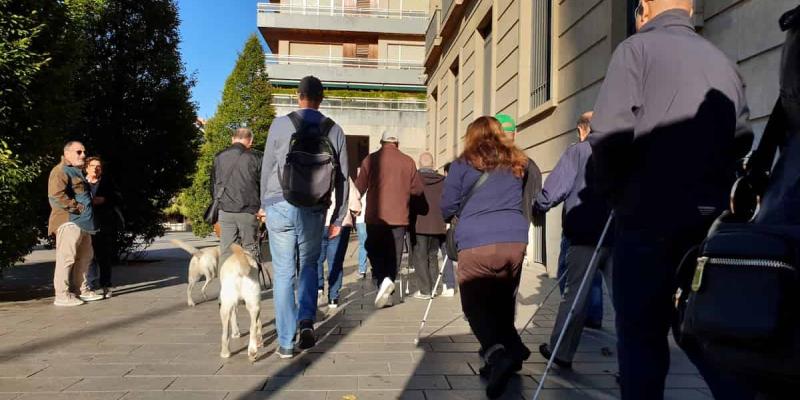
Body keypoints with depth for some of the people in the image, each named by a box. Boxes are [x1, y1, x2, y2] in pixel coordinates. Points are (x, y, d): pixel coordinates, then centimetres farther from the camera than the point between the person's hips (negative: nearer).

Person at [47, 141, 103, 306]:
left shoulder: (77, 172, 24)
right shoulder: (61, 171, -7)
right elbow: (56, 196, -20)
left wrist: (95, 200, 18)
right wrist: (77, 207, -17)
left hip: (83, 222, 10)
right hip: (69, 221, -10)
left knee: (85, 256, 14)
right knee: (66, 257, -9)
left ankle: (81, 290, 23)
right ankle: (62, 295, -6)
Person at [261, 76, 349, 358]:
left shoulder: (280, 124, 0)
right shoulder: (334, 130, 5)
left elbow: (266, 169, 4)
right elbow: (342, 178, 6)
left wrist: (265, 205, 17)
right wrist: (338, 218, 13)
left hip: (280, 206, -1)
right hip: (314, 209, 1)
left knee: (284, 273, 5)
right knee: (309, 266, 19)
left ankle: (286, 342, 8)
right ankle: (307, 320, 0)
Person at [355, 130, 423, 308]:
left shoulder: (371, 159, -3)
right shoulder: (408, 161, 0)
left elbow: (359, 188, -4)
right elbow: (417, 189, 4)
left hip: (375, 216, 0)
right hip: (399, 217, 1)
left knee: (375, 253, 12)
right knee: (393, 255, 10)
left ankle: (382, 280, -9)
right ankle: (389, 279, -1)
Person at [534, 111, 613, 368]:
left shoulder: (577, 152, -1)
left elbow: (553, 190, -9)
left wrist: (539, 204, 7)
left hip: (586, 237, -3)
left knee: (575, 296, 7)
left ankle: (561, 352, 17)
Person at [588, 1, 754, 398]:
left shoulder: (636, 48, -2)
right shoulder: (723, 62, 15)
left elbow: (608, 134, -14)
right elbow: (742, 141, 13)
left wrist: (616, 192, 1)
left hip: (650, 219, -5)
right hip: (711, 220, 6)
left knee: (642, 333, 5)